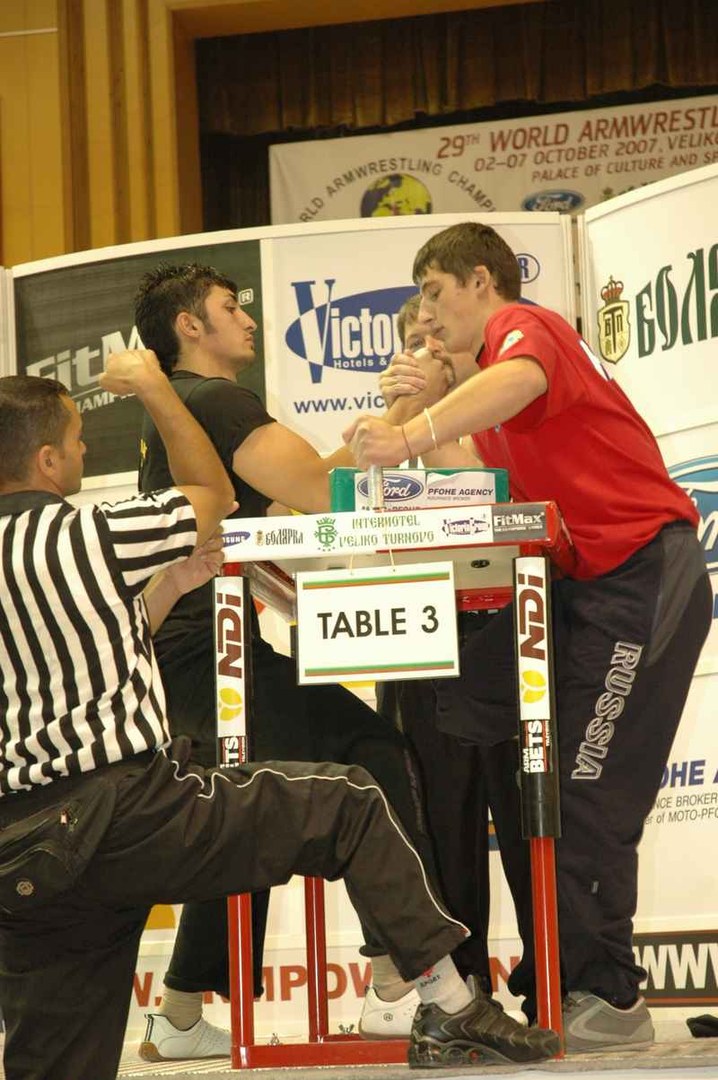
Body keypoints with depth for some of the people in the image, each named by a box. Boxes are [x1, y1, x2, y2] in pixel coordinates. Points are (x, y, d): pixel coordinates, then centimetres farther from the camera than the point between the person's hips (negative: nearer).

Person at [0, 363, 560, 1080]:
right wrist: (153, 387, 20)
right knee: (347, 803, 9)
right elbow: (211, 494, 11)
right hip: (133, 815, -6)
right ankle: (448, 1008, 8)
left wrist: (176, 577, 32)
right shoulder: (80, 535, -7)